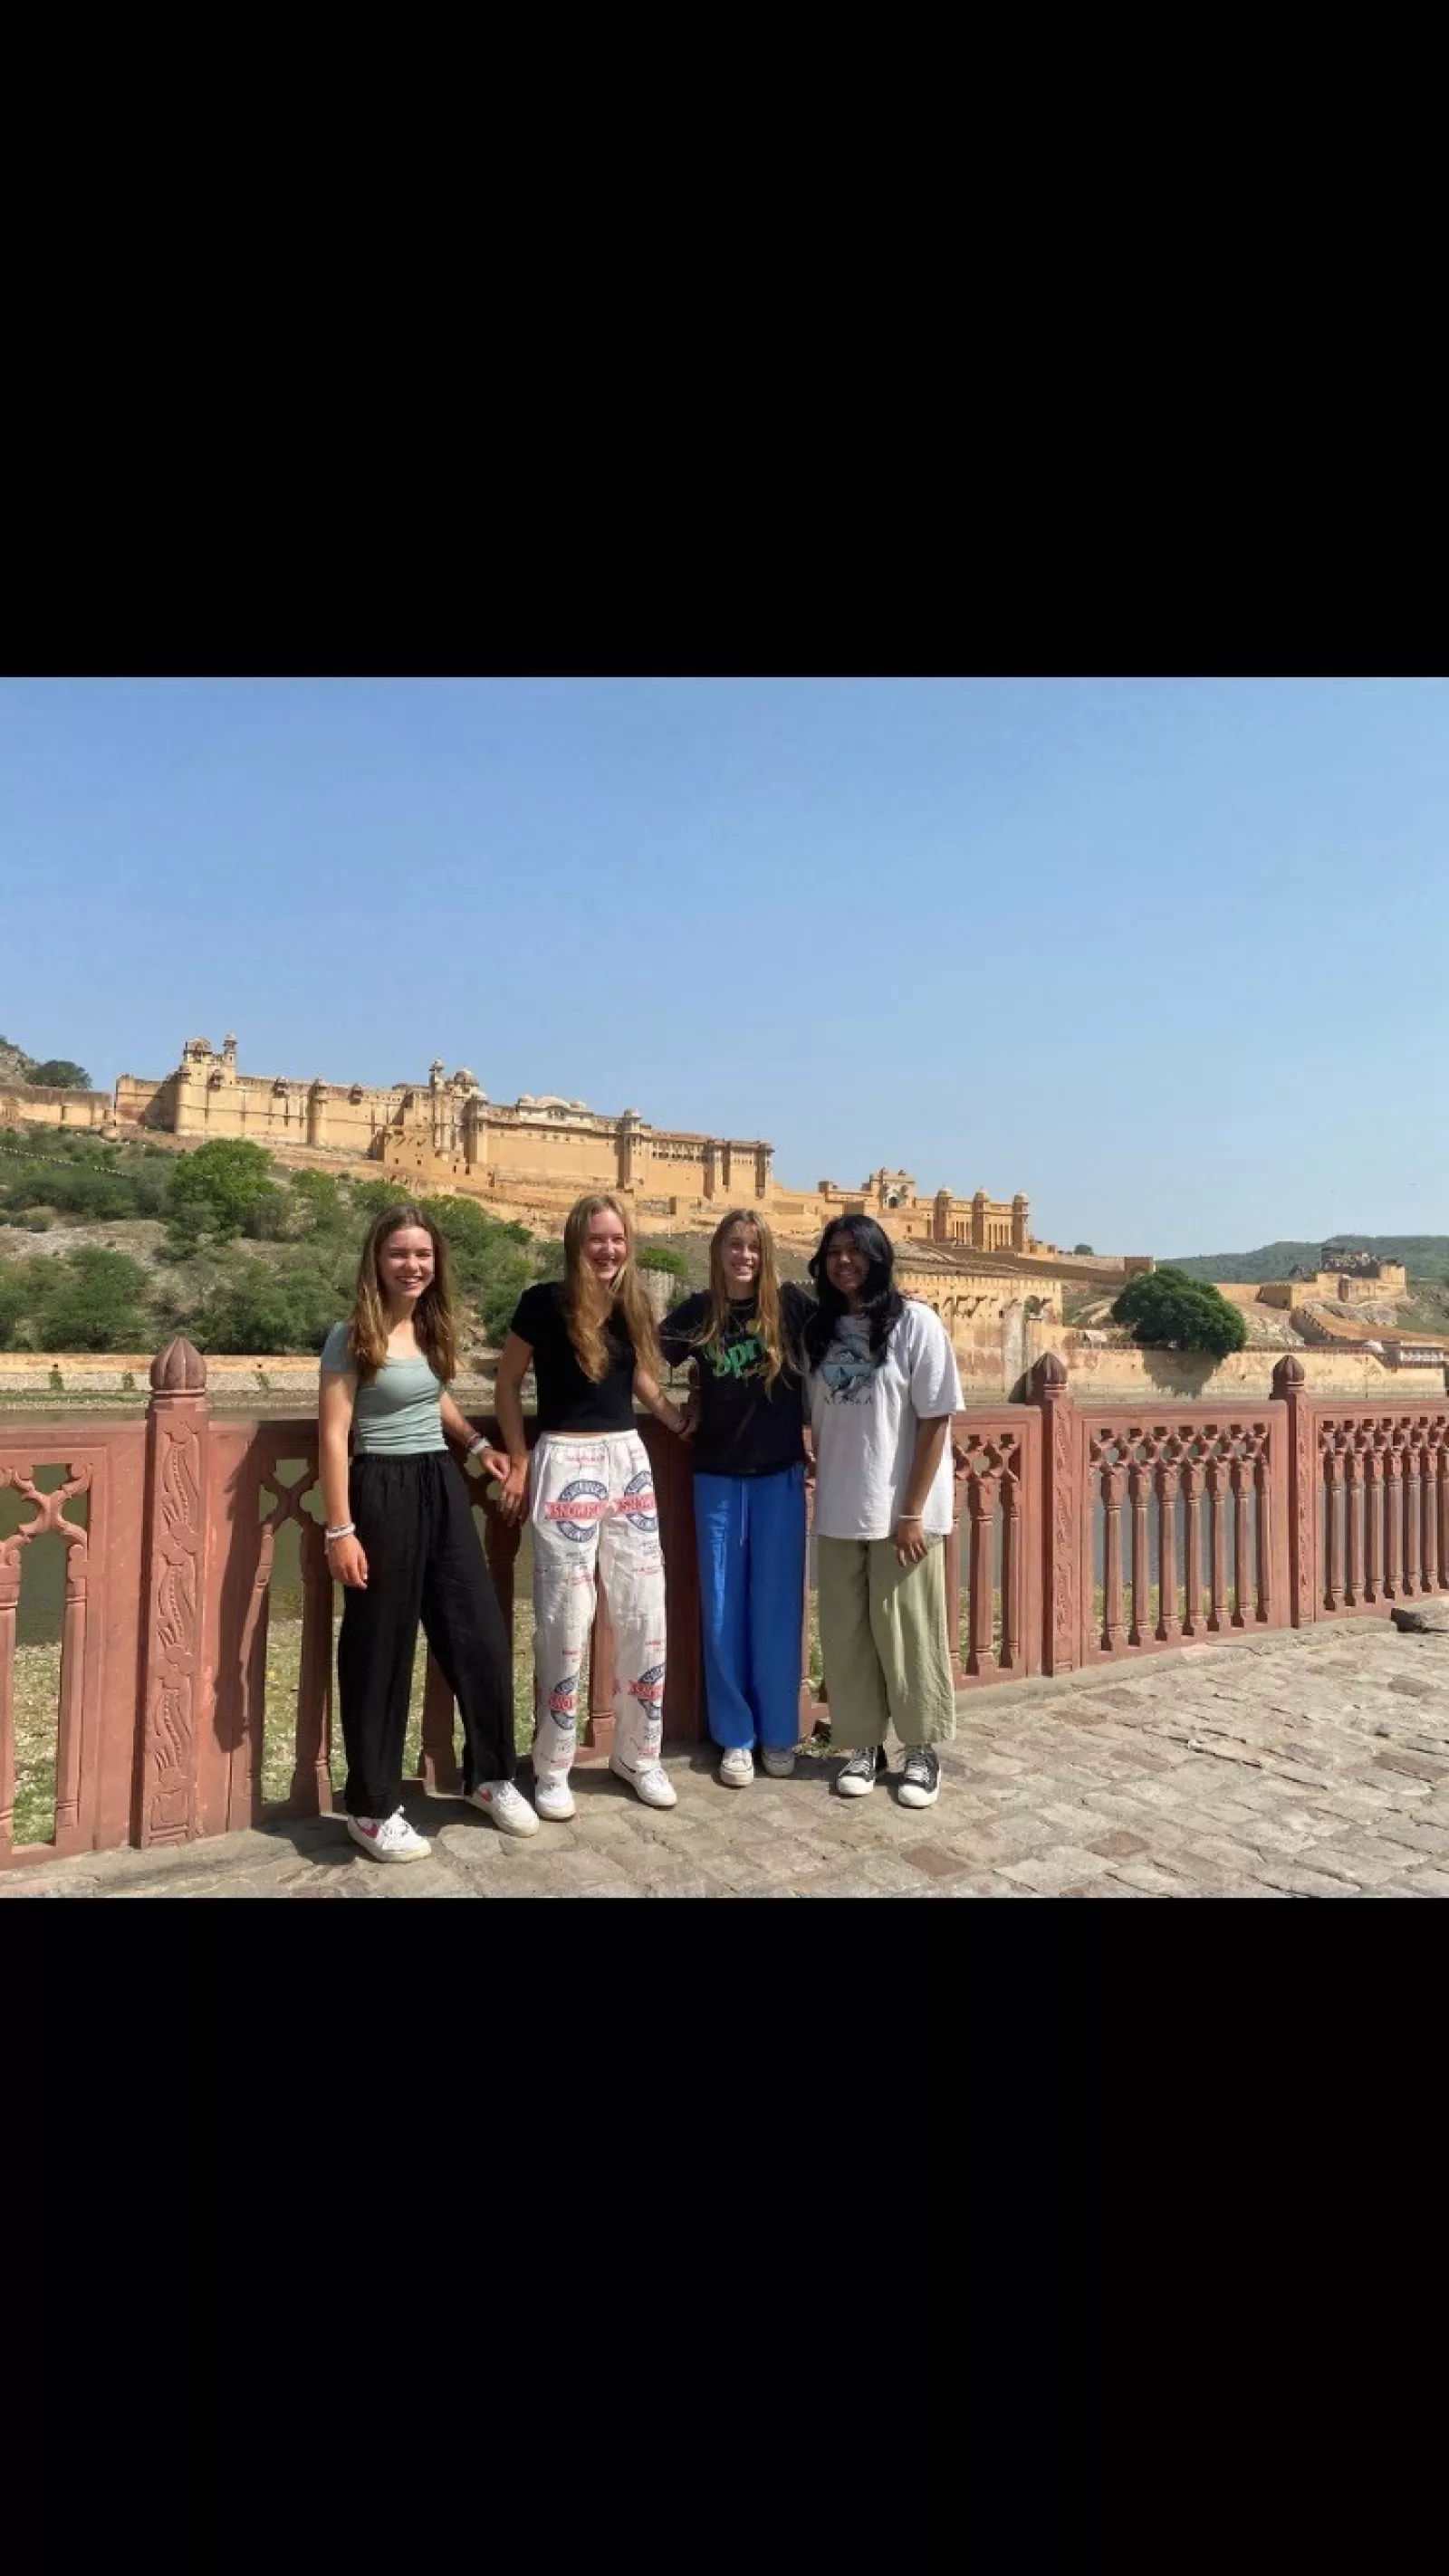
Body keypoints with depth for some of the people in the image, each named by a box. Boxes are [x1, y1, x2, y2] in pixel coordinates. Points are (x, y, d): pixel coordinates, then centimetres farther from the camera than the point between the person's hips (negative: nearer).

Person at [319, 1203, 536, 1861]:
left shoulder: (432, 1329, 9)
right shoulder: (351, 1336, -9)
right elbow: (334, 1435, -12)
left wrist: (477, 1444, 16)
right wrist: (340, 1530, -16)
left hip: (442, 1487, 6)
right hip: (383, 1492, -6)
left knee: (482, 1635, 7)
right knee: (380, 1649, 3)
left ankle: (491, 1776, 27)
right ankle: (372, 1808, 19)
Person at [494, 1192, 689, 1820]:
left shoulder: (632, 1305, 7)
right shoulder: (544, 1302, -8)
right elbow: (507, 1383, 1)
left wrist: (687, 1424, 13)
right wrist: (518, 1461, -1)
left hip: (629, 1459, 5)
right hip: (566, 1462, -5)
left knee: (645, 1614, 8)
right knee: (565, 1619, -1)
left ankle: (639, 1755, 24)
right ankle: (552, 1770, 16)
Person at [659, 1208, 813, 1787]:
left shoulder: (790, 1303, -5)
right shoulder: (698, 1312, -1)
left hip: (780, 1476, -1)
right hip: (717, 1477, 1)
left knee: (776, 1608, 6)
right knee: (723, 1611, 6)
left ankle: (778, 1734, 21)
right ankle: (734, 1737, 20)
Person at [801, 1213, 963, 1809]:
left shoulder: (914, 1323, -8)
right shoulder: (820, 1329, 7)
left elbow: (935, 1422, -10)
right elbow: (815, 1420, 11)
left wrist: (912, 1513, -13)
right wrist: (822, 1496, 1)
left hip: (901, 1511, -4)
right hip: (837, 1512, 4)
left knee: (906, 1635, 6)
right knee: (846, 1635, 11)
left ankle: (923, 1751, 24)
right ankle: (864, 1744, 27)